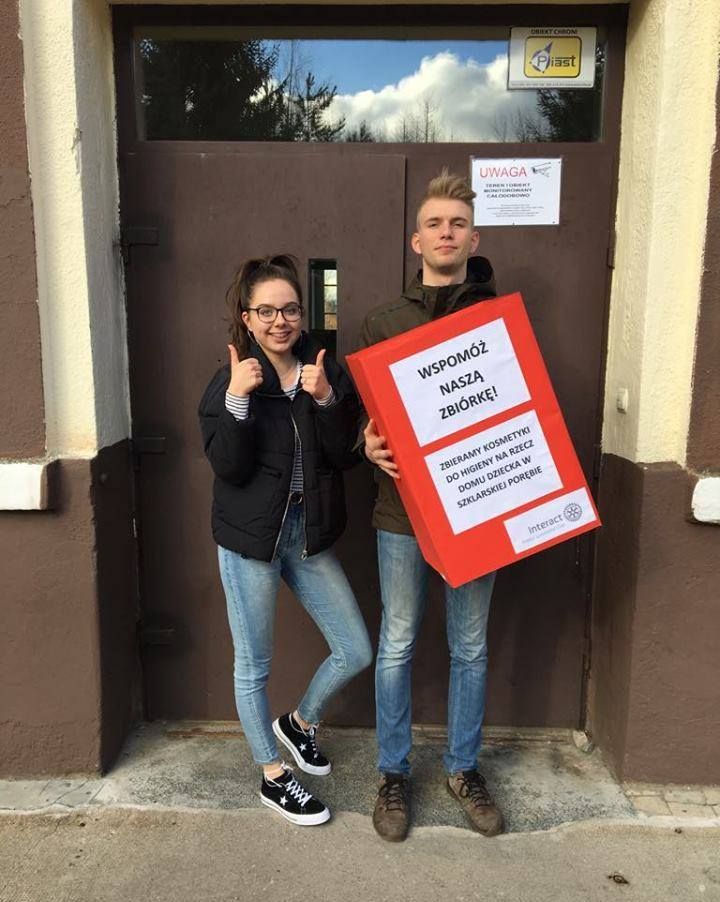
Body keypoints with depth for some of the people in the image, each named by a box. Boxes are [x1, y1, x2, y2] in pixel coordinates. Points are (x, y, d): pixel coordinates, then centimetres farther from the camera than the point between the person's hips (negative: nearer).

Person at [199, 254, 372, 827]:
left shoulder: (327, 373, 2)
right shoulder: (229, 381, -5)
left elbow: (347, 456, -6)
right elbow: (229, 469, -14)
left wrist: (326, 400, -21)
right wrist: (237, 400, -26)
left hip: (310, 535, 3)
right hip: (251, 539, -3)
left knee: (357, 652, 8)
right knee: (254, 665, 10)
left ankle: (300, 721, 37)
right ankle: (274, 777, 32)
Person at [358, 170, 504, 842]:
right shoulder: (384, 322, 4)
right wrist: (368, 442, -17)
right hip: (403, 508, 0)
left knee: (470, 647, 14)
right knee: (397, 645, 10)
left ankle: (463, 769, 35)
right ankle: (393, 773, 30)